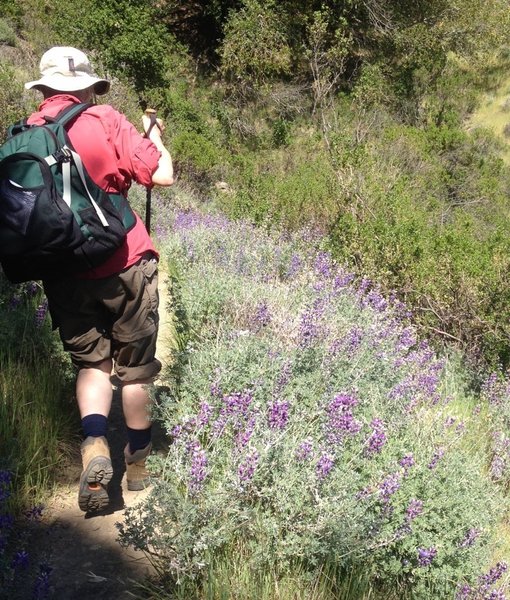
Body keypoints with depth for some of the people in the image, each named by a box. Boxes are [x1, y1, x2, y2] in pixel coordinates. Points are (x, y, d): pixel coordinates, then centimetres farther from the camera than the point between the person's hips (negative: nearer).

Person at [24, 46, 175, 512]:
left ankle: (95, 448, -5)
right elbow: (163, 175, -9)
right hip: (122, 267, -3)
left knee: (90, 361, 18)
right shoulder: (104, 121, -7)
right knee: (134, 368, 12)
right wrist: (154, 134, 9)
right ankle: (139, 467, 24)